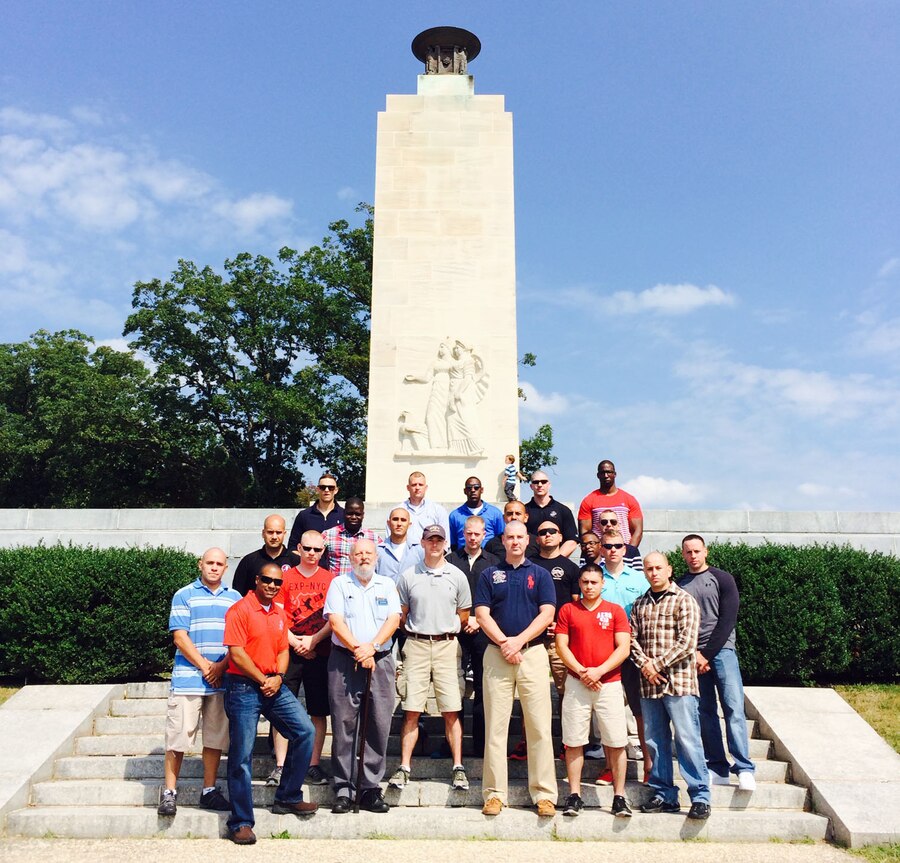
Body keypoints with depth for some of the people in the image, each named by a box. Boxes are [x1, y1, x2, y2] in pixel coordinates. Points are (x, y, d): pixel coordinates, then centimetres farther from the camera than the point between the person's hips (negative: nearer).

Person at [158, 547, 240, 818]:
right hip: (188, 678, -3)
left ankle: (209, 791, 18)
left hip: (222, 679, 3)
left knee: (215, 737, 8)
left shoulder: (235, 598, 12)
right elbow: (180, 637, -4)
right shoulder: (184, 595, 3)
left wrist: (221, 667, -7)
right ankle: (169, 792, 10)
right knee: (178, 737, -1)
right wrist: (204, 666, -9)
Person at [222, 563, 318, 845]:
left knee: (305, 731, 0)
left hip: (273, 686, 7)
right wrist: (262, 680, -12)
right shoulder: (240, 610, -10)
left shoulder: (280, 614, 12)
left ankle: (288, 798, 14)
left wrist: (278, 677, -5)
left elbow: (283, 650, 13)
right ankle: (240, 823, 10)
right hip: (243, 687, -7)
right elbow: (236, 653, -15)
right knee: (242, 755, -1)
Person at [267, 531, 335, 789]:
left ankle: (313, 765, 13)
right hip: (289, 651, 0)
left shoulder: (330, 579, 6)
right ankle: (280, 766, 9)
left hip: (320, 653, 1)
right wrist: (294, 642, -9)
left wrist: (313, 640, -9)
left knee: (319, 711, 4)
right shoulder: (285, 577, 5)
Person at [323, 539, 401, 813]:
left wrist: (371, 646, -12)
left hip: (380, 660, 2)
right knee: (344, 723, -1)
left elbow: (394, 620, 2)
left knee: (379, 724, 0)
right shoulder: (339, 584, 7)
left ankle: (370, 788, 8)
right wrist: (357, 649, -13)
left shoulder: (387, 585, 13)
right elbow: (335, 621, -3)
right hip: (344, 660, -2)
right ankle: (343, 788, 7)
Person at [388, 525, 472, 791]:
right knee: (411, 710, 1)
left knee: (451, 710, -1)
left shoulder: (457, 576, 7)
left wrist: (445, 629, 8)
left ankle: (458, 768, 5)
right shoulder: (409, 576, 7)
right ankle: (404, 767, 7)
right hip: (416, 644, 0)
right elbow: (401, 615, 12)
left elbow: (464, 617, 12)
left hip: (447, 645, 0)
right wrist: (418, 629, 7)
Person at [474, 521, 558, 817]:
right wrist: (504, 642, -11)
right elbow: (482, 614, 2)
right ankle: (495, 793, 10)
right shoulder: (489, 575, 10)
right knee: (495, 726, 2)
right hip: (497, 655, 1)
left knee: (539, 726, -1)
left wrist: (519, 641, -11)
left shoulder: (540, 574, 9)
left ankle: (544, 794, 7)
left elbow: (547, 614, -1)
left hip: (533, 654, 0)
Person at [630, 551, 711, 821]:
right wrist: (644, 664, -7)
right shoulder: (639, 604, 14)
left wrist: (657, 664, -11)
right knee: (655, 741, 11)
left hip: (679, 682, -5)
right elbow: (632, 638, 10)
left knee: (687, 740, -4)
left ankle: (700, 796, 6)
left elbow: (687, 643, -11)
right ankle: (664, 795, 21)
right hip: (649, 684, 6)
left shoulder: (684, 600, -3)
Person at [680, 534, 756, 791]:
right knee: (705, 712, 2)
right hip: (693, 655, 3)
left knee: (733, 708, -11)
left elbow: (727, 620, -3)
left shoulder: (722, 579, 4)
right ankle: (718, 769, 6)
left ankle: (744, 768, -8)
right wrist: (693, 654, -5)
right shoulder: (679, 586, 13)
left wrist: (707, 654, -8)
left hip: (721, 650, -3)